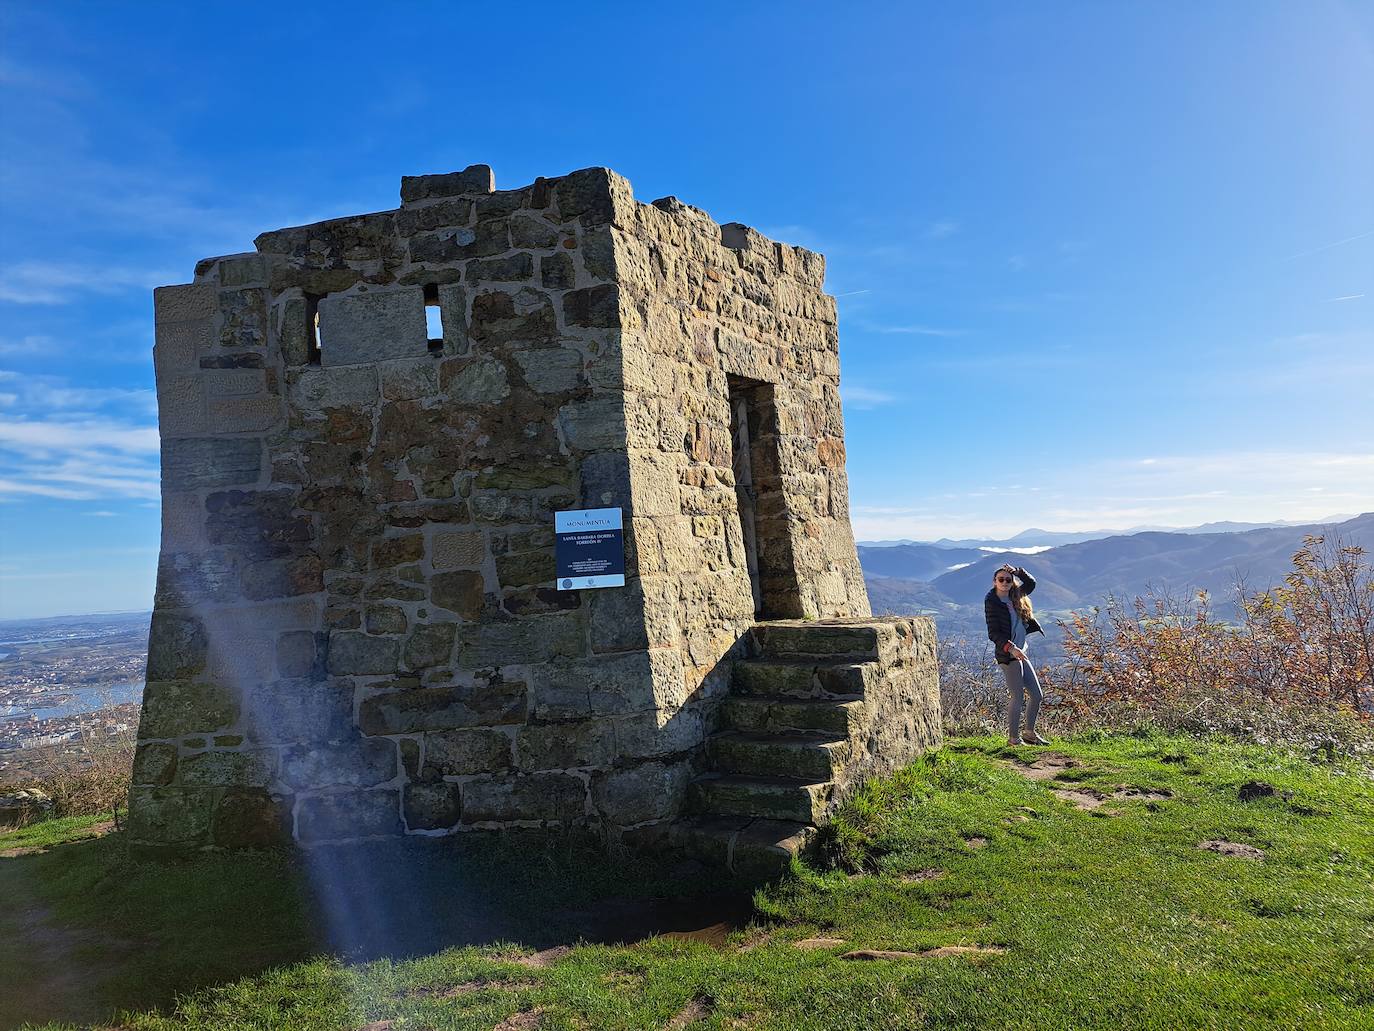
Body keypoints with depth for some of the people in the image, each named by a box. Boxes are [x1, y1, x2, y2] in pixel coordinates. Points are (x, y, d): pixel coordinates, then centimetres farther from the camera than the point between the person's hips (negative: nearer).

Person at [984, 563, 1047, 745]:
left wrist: (1017, 571, 6)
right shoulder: (992, 602, -10)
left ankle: (1030, 733, 26)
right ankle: (1013, 737, 4)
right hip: (1008, 655, -8)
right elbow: (993, 633, -15)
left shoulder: (1014, 597, 10)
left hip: (1021, 653, 8)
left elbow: (1031, 583, 23)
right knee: (1018, 697, -7)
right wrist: (1011, 648, -25)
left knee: (1036, 695, 12)